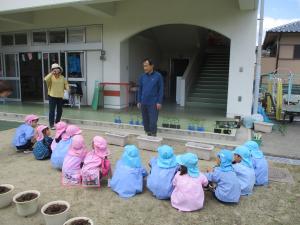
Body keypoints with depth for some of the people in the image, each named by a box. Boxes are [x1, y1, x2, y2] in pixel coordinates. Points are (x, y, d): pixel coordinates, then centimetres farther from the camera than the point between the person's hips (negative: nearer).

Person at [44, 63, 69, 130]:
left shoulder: (62, 77, 8)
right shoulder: (51, 77, -4)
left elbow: (66, 84, 13)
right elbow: (46, 79, -25)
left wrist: (67, 88, -9)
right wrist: (52, 73, -26)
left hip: (60, 96, 4)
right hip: (52, 96, -4)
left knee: (59, 111, 12)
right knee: (52, 111, -3)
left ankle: (57, 123, 28)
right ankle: (51, 124, 4)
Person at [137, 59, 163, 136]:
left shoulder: (158, 76, -5)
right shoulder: (142, 76, 6)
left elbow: (161, 90, -4)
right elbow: (140, 90, 12)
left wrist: (159, 102, -9)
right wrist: (139, 101, 8)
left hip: (153, 103, -4)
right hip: (144, 103, 4)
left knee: (153, 122, -5)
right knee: (145, 121, 12)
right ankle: (147, 135, 25)